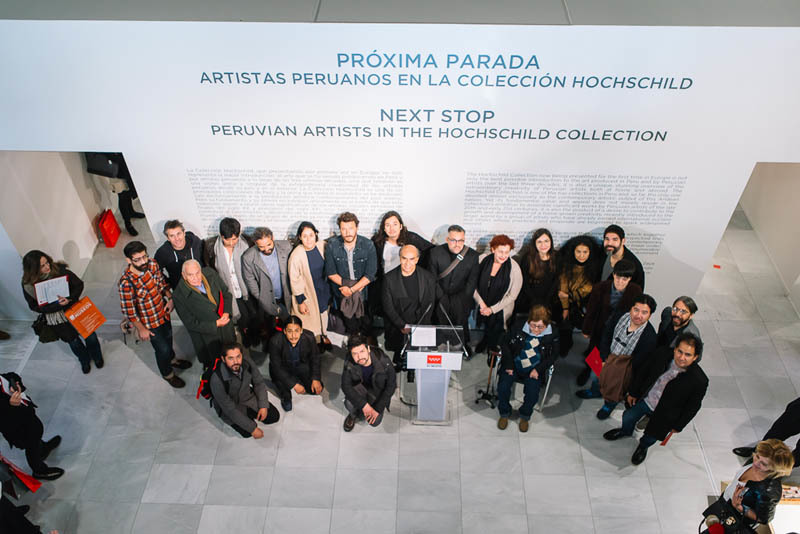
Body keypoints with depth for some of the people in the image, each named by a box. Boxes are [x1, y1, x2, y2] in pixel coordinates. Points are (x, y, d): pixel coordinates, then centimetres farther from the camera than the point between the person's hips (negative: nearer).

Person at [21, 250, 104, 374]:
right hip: (55, 320, 0)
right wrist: (57, 305, -26)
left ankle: (97, 356, 51)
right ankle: (84, 360, 53)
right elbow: (34, 306, -13)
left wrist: (70, 299, -28)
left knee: (90, 335, 18)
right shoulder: (28, 285, -20)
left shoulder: (60, 270, -22)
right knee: (73, 342, 20)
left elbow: (79, 284, -12)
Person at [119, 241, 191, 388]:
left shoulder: (152, 264, -17)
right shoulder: (126, 282, -34)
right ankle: (167, 374, 43)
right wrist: (141, 329, -15)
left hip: (163, 312, 6)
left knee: (168, 338, 30)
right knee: (162, 348, 14)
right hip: (149, 322, -6)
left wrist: (170, 298, -7)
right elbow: (128, 310, -23)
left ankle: (172, 359, 61)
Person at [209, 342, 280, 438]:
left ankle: (250, 414, 22)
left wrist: (263, 406, -14)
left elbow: (259, 383, -5)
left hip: (248, 397, 4)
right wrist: (253, 428, -26)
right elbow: (230, 409, -28)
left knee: (274, 416, -2)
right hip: (229, 406, -4)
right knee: (247, 432, -16)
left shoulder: (247, 361, -23)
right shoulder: (216, 379, -35)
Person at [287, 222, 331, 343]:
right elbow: (295, 280, -17)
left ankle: (323, 335, 52)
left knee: (323, 312, 26)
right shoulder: (296, 256, -27)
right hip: (307, 294, -5)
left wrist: (328, 289, 9)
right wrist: (300, 302, -13)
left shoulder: (322, 246, -15)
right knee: (310, 320, 12)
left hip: (323, 290, 5)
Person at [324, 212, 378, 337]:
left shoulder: (368, 245, -17)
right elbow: (330, 273, -6)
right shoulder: (332, 245, -13)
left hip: (364, 292, 0)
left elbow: (370, 275, -15)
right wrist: (345, 284, -18)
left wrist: (352, 290, -21)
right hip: (342, 294, 1)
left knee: (366, 325, 15)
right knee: (351, 327, 14)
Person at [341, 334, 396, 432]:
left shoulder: (384, 362, -34)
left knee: (374, 422, -14)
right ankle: (353, 415, 8)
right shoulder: (349, 364, -29)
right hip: (360, 386, 1)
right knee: (349, 403, -30)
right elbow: (346, 386, -20)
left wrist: (378, 409, -20)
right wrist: (364, 405, -27)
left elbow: (391, 386, -21)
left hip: (378, 391, -1)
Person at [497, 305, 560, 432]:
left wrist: (538, 369, -8)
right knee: (503, 387, -19)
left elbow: (554, 354, 2)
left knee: (533, 394, -20)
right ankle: (504, 413, 12)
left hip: (534, 369, 0)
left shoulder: (552, 333, -12)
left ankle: (525, 416, 14)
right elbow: (505, 342, -1)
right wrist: (508, 364, -7)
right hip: (514, 364, 0)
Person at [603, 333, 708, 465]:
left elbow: (693, 406, -14)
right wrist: (632, 392, 3)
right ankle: (626, 431, 63)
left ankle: (643, 446, 58)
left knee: (651, 437, 20)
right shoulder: (663, 353, -25)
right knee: (628, 417, 26)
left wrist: (678, 426, -2)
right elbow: (643, 370, -6)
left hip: (664, 414, -3)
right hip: (644, 399, 3)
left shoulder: (699, 381, -32)